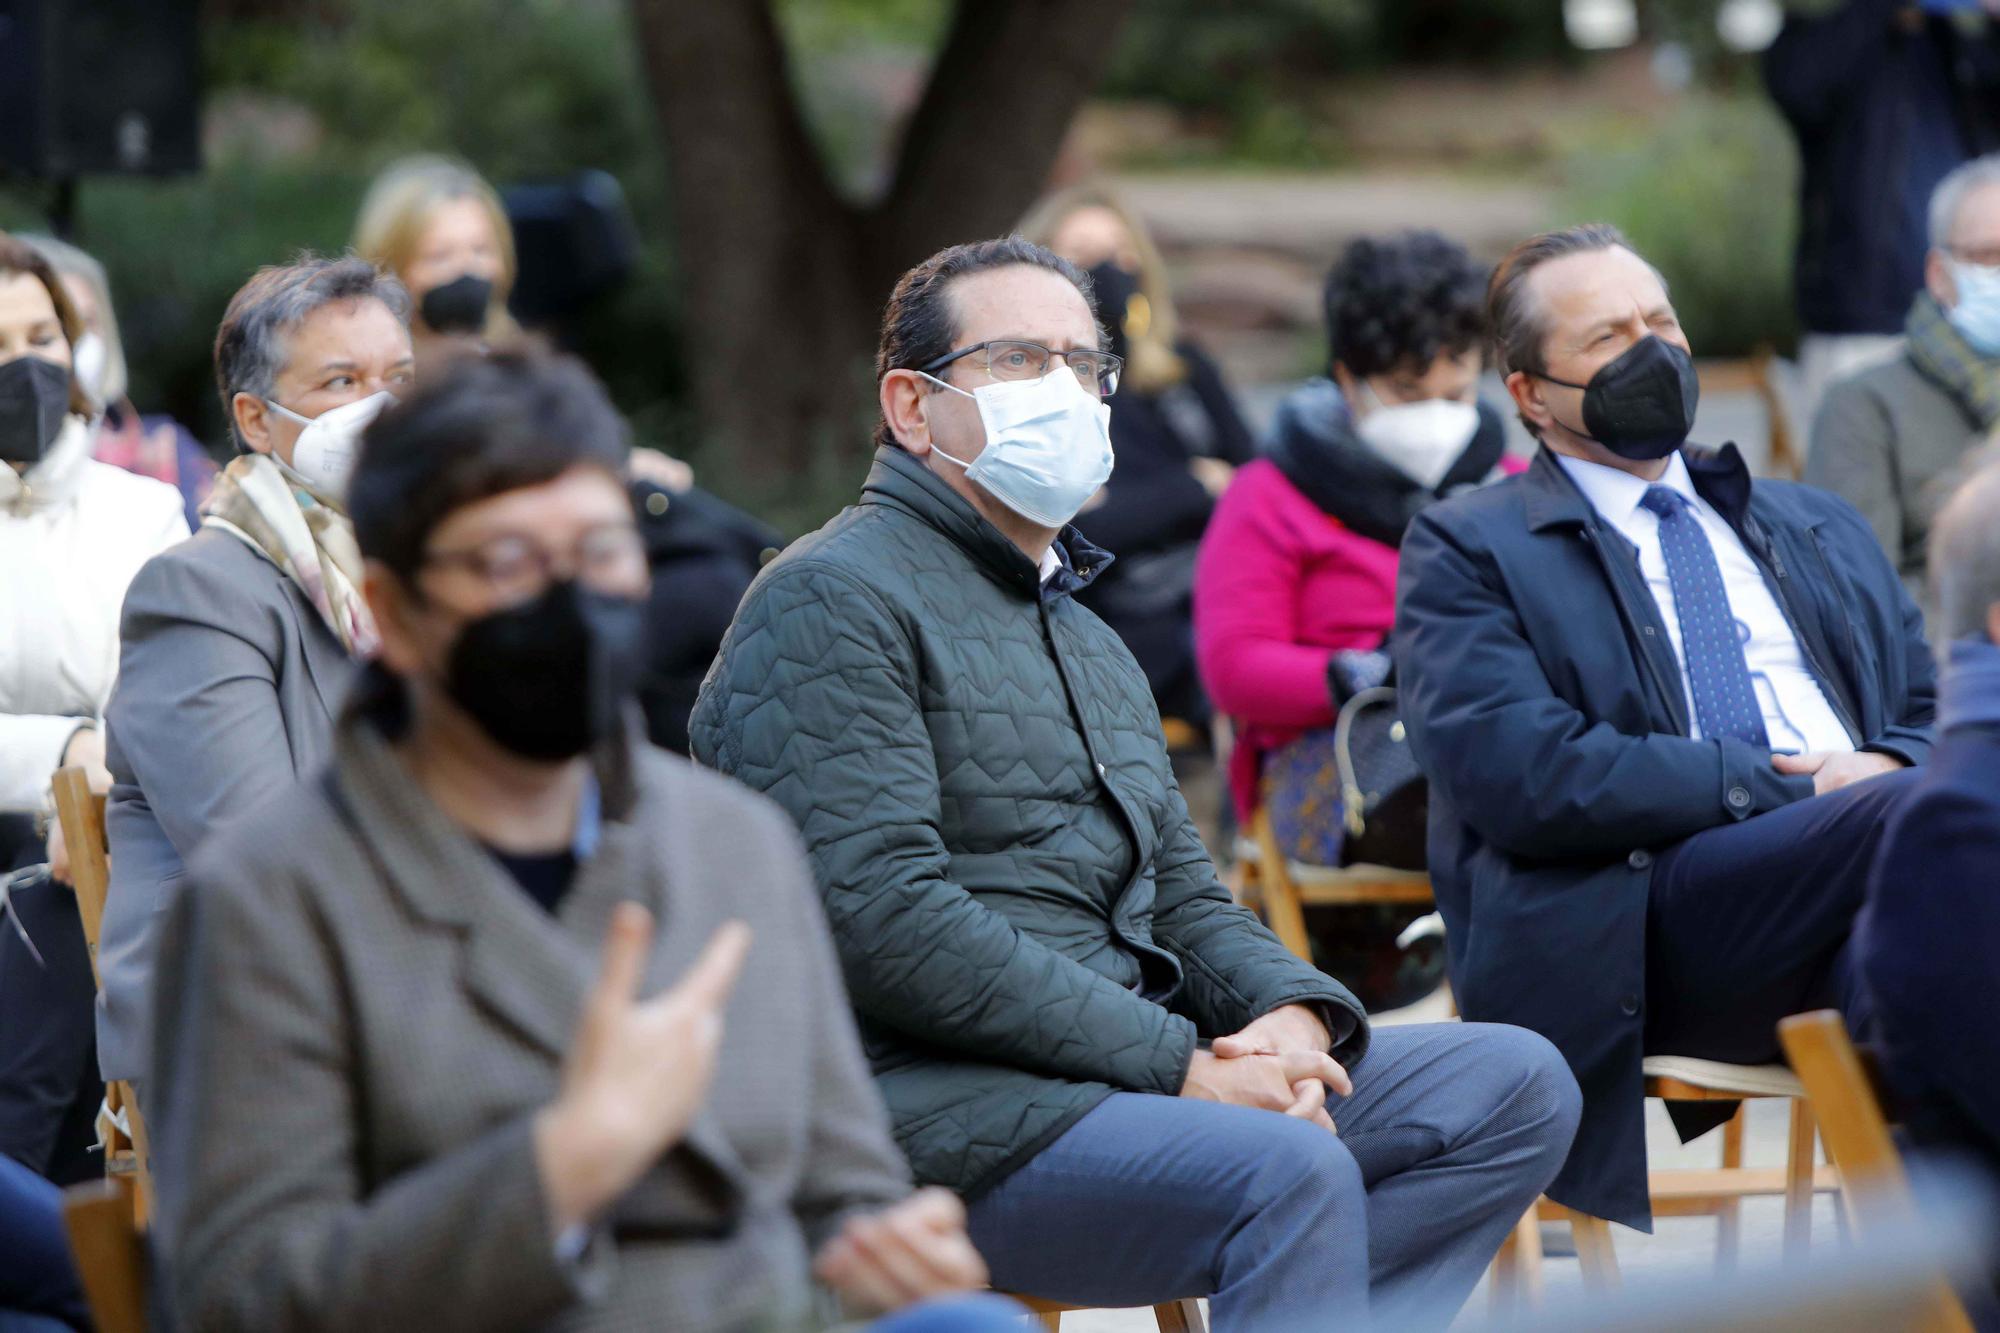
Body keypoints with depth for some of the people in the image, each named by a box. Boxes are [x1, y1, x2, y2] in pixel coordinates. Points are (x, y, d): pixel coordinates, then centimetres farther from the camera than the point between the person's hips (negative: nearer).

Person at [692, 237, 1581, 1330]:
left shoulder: (1091, 644, 26)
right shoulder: (832, 602, -6)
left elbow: (1180, 894, 24)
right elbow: (886, 921, -17)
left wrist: (1289, 1011, -2)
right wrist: (1173, 1063, -18)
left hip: (1121, 1071, 9)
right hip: (943, 1105, -9)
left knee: (1516, 1085, -3)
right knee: (1293, 1174, -32)